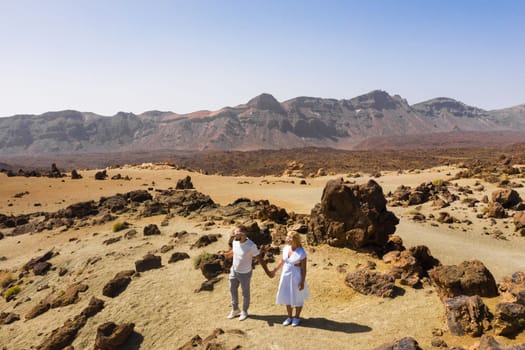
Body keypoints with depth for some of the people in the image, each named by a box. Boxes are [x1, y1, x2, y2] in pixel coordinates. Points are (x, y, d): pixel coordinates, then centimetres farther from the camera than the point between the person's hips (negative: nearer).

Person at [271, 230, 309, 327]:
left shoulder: (301, 253, -23)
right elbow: (282, 261, 10)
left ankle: (297, 317, 33)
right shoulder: (286, 248, -6)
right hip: (285, 275, 6)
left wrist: (302, 282, -15)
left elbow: (304, 269, -16)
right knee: (287, 297, 16)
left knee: (297, 298, 13)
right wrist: (275, 270, 17)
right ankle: (289, 317, 35)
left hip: (296, 276, -6)